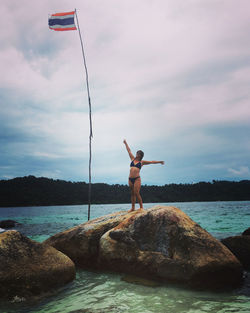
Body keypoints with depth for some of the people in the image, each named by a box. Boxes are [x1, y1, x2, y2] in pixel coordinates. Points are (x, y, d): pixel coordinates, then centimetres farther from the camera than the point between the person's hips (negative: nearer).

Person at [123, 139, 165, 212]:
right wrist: (125, 143, 32)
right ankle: (133, 208, 12)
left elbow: (151, 162, 8)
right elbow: (129, 151, 23)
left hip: (137, 179, -4)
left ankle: (141, 207, -5)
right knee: (132, 193, 8)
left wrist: (159, 162, 7)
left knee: (136, 193, -12)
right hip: (130, 179, 4)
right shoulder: (133, 159, 15)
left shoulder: (142, 162, 7)